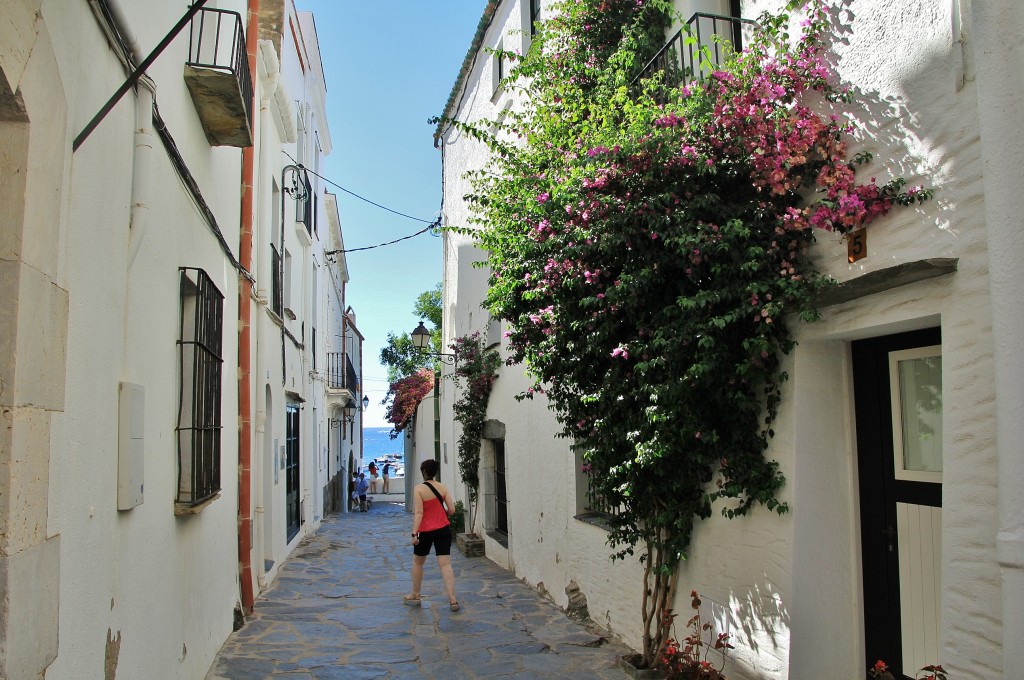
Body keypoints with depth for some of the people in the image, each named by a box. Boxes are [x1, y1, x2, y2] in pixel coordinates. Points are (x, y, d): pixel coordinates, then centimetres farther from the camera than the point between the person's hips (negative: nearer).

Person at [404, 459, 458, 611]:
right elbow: (451, 509, -3)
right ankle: (453, 600, -7)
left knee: (417, 562, 18)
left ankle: (415, 596, 31)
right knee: (445, 564, 0)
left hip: (426, 531, -3)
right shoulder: (443, 487, 0)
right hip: (444, 530, 3)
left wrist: (414, 533, -17)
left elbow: (419, 513, -17)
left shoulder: (419, 489, -10)